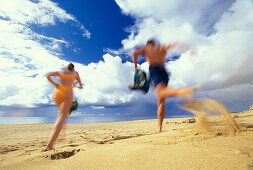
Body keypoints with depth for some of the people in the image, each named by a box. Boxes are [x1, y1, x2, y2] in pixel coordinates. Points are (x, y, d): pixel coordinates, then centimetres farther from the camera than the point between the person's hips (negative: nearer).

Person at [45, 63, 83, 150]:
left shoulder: (60, 72, 26)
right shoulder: (75, 73, 22)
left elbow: (48, 75, 12)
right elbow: (80, 86, 23)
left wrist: (55, 84, 19)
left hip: (58, 91, 4)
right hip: (68, 92, -3)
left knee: (62, 112, 25)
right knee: (62, 116, -9)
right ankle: (50, 143, -20)